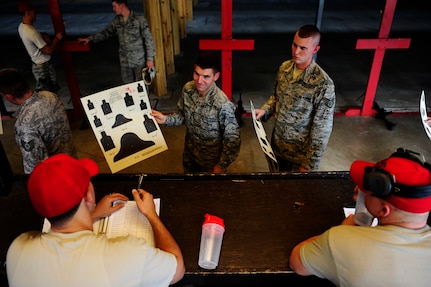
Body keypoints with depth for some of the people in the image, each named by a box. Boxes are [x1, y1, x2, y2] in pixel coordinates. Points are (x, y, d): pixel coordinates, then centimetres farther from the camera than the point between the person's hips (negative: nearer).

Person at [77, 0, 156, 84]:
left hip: (139, 61, -5)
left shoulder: (139, 19, -9)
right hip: (125, 62, 5)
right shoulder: (117, 20, 7)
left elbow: (148, 38, -8)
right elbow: (106, 32, 16)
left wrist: (150, 58, -11)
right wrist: (90, 38, 8)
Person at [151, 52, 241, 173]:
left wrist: (222, 166, -15)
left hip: (211, 160, -5)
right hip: (189, 154, 5)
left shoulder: (223, 105, -32)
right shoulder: (187, 88, -15)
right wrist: (166, 119, -16)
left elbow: (232, 140, -22)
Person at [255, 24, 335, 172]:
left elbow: (322, 131, -21)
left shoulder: (323, 85, -26)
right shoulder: (284, 67, -6)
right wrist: (265, 110, -9)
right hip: (277, 143, 6)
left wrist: (310, 165, -16)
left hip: (300, 153, -5)